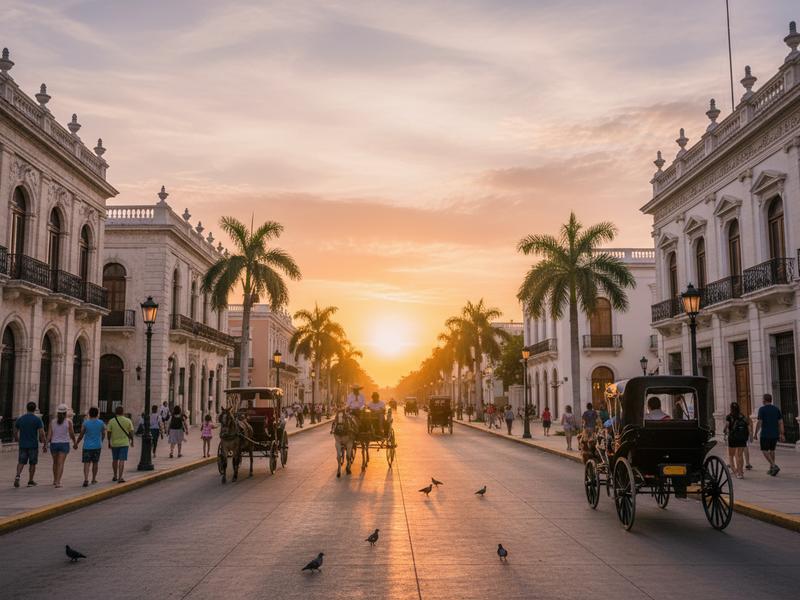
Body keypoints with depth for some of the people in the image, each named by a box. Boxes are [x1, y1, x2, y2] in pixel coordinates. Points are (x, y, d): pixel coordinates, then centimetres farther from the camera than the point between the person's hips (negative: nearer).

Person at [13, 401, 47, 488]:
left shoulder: (20, 419, 3)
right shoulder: (37, 420, -8)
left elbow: (15, 432, 10)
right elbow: (42, 433, -13)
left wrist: (17, 440, 28)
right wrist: (44, 444, -3)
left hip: (22, 445, 2)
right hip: (33, 445, -2)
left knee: (21, 462, 9)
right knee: (32, 463, 10)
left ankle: (17, 476, -15)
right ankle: (30, 481, 15)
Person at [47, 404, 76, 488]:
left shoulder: (52, 422, -1)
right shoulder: (68, 422, -7)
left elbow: (49, 434, -7)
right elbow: (72, 434, -1)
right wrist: (74, 442, 15)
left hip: (54, 444, 3)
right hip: (64, 444, -3)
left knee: (55, 462, 20)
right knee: (60, 464, -5)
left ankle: (55, 480, 32)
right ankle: (58, 482, -16)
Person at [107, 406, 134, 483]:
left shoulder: (111, 421, -3)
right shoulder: (128, 421, -5)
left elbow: (109, 433, -3)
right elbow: (131, 432, -3)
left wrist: (109, 442, 8)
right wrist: (132, 441, 10)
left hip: (114, 443, 2)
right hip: (124, 443, -2)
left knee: (115, 460, 17)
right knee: (122, 460, -4)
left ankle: (115, 476, 29)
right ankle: (120, 477, -14)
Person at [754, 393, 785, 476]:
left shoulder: (762, 409, -8)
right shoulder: (777, 409, 6)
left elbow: (759, 422, -12)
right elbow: (781, 422, 3)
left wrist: (755, 433, -4)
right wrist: (781, 434, 5)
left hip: (765, 434, -5)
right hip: (775, 434, 5)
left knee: (765, 451, 1)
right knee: (772, 450, 17)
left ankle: (774, 466, -16)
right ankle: (771, 469, 17)